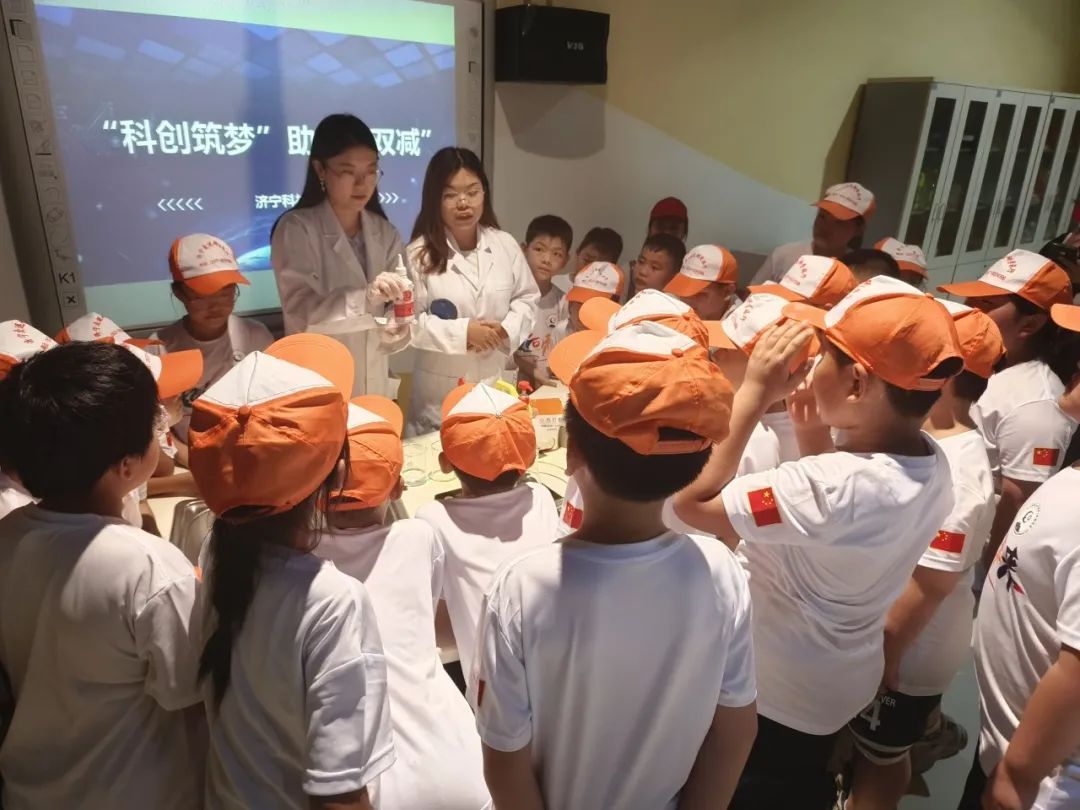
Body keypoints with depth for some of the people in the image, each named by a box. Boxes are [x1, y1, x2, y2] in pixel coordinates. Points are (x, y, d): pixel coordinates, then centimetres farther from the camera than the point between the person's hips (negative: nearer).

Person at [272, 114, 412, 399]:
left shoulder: (385, 233, 5)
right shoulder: (296, 229, -9)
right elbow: (301, 313, -18)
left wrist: (394, 332, -19)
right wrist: (365, 298, -33)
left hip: (375, 387, 4)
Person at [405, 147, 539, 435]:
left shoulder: (505, 244, 0)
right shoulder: (419, 253, -11)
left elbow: (527, 298, 8)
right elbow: (409, 321, -12)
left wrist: (506, 330, -11)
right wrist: (463, 331, -19)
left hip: (496, 382, 4)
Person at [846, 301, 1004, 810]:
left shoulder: (954, 472, -29)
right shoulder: (925, 440, -1)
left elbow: (933, 582, -26)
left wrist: (888, 652, -18)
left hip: (905, 651, -8)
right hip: (881, 636, 8)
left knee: (880, 759, 15)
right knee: (874, 752, 28)